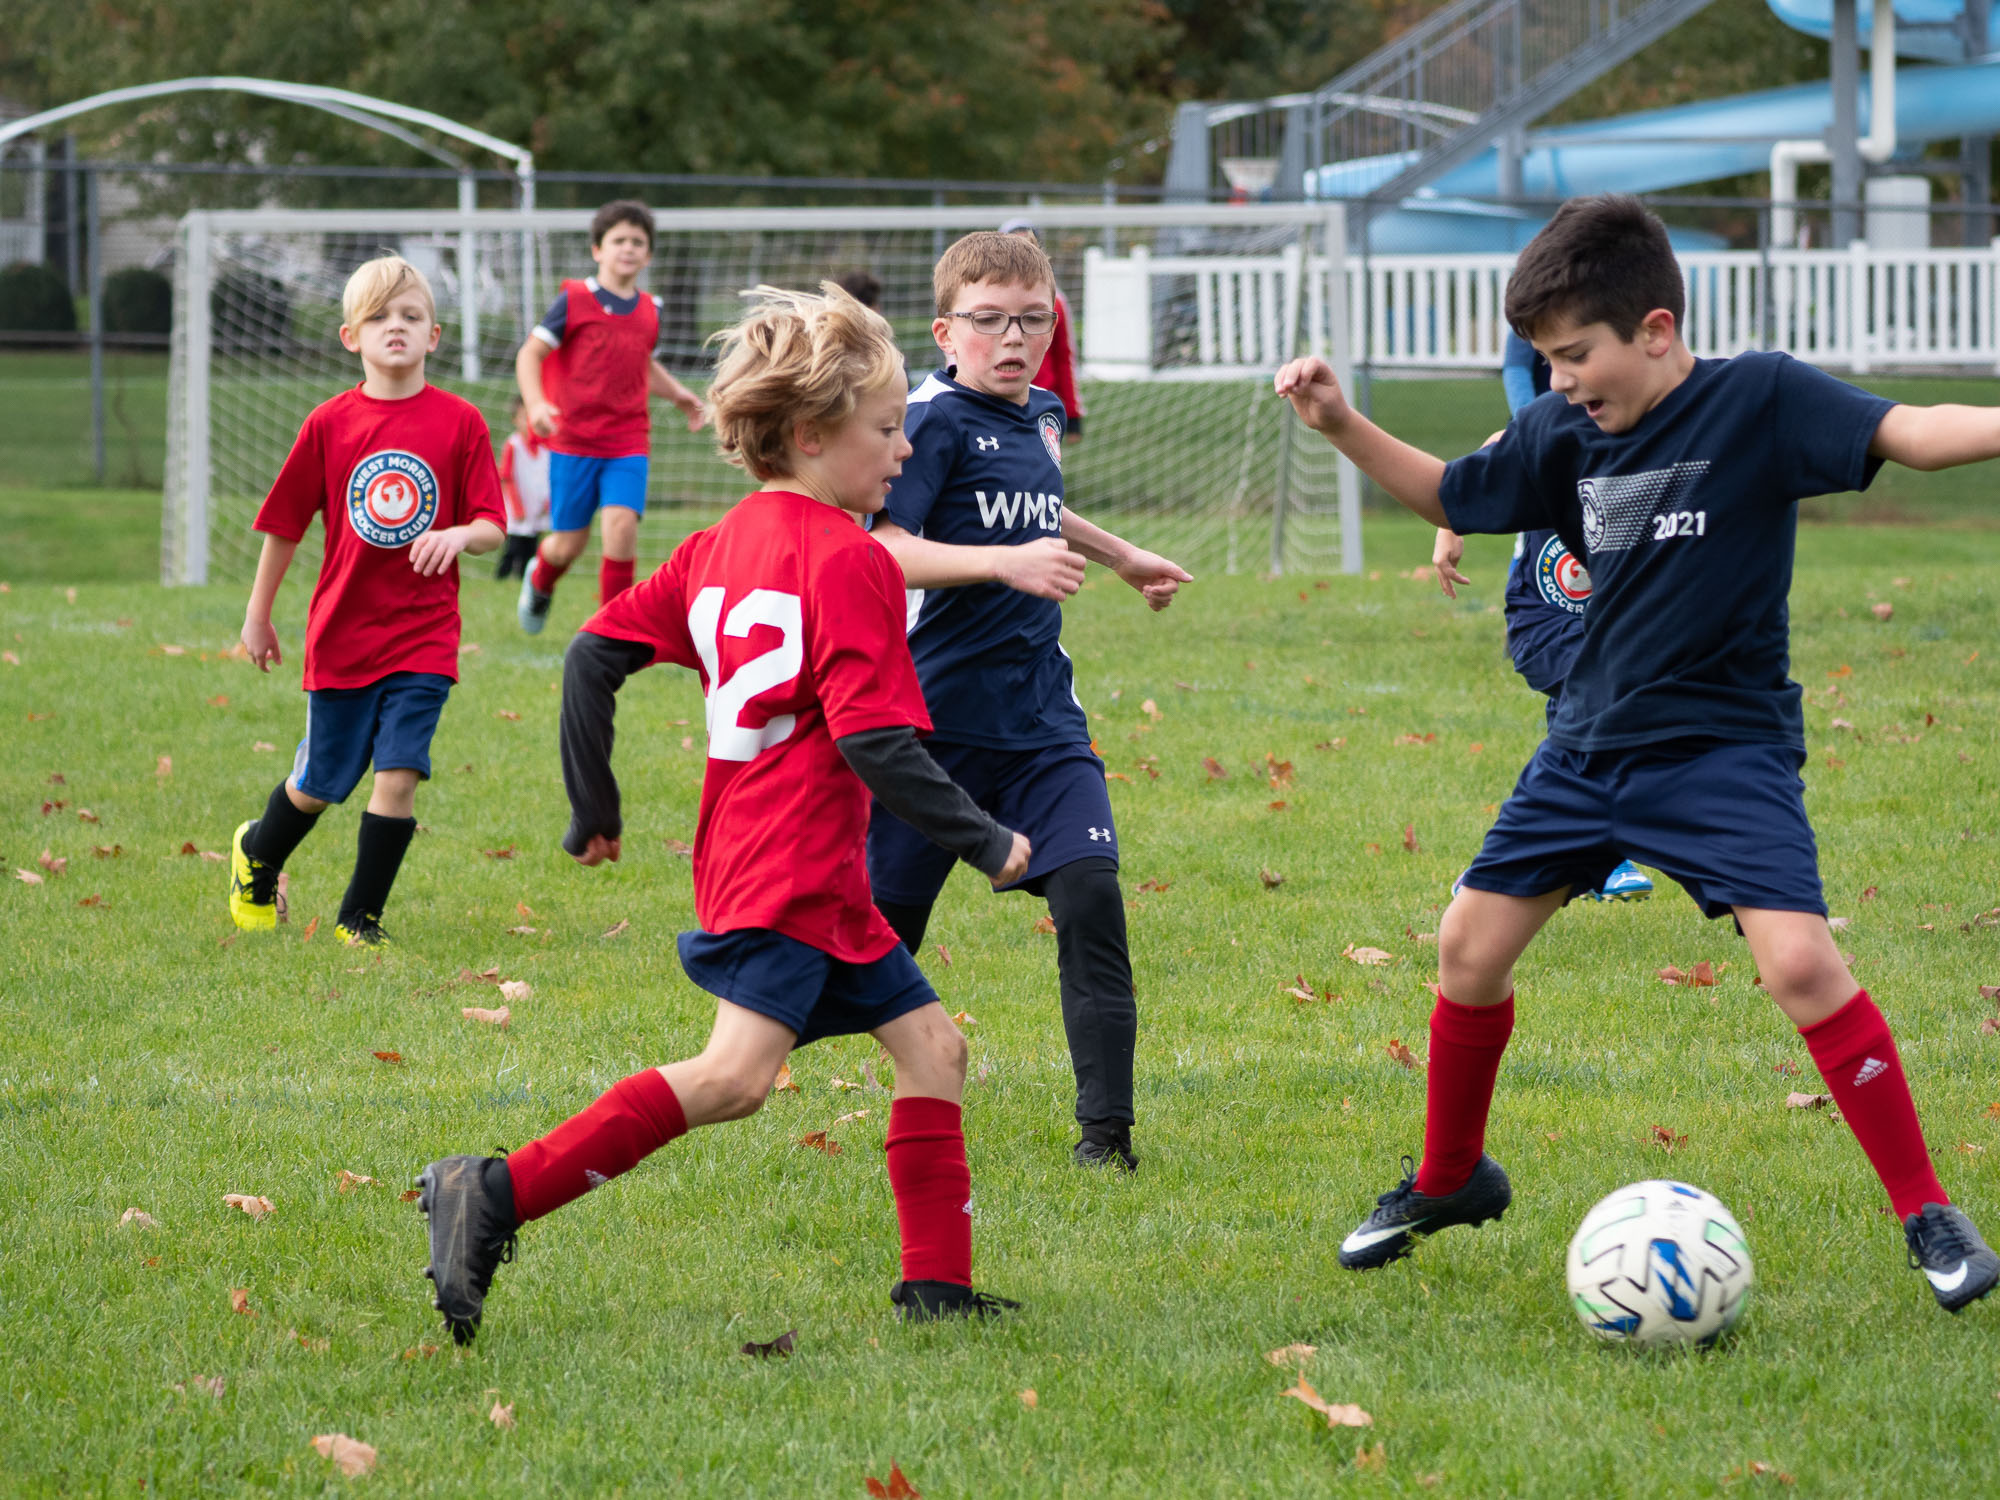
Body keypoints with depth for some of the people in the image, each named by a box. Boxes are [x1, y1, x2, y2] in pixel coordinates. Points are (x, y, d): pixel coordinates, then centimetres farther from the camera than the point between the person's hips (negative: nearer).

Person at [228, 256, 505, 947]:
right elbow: (284, 523, 7)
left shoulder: (460, 423, -3)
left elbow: (491, 527, -2)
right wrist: (258, 615, 13)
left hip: (422, 637, -1)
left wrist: (457, 534, -25)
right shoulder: (329, 424, -2)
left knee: (398, 776, -10)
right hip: (342, 631, 1)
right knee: (320, 782, 11)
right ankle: (256, 855, 42)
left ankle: (361, 917, 7)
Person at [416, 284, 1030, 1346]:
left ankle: (937, 1286, 12)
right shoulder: (849, 562, -11)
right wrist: (985, 842, -8)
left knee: (926, 1044, 14)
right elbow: (875, 740, -18)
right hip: (790, 870, -10)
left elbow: (596, 654, 11)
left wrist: (594, 809, 19)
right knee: (735, 1074, -21)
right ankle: (499, 1195, -27)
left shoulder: (720, 545, 14)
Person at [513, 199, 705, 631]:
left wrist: (677, 393, 14)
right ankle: (539, 582, 40)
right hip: (574, 440, -3)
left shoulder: (650, 311, 8)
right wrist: (536, 403, -22)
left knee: (622, 522, -18)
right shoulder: (574, 301, -6)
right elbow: (530, 353, -6)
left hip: (628, 443, 3)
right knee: (570, 542, 4)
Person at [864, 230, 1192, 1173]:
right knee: (883, 920, 4)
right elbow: (883, 550, -25)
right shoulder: (934, 424, -12)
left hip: (1039, 720, 6)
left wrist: (1121, 556, 45)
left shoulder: (1039, 419, 12)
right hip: (936, 719, -5)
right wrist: (1006, 563, -34)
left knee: (1090, 892, -12)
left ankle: (1106, 1128, -10)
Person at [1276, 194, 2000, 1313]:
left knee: (1800, 960, -22)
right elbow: (1448, 494, 18)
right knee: (1472, 945, 8)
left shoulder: (1758, 400, -15)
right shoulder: (1564, 436, 1)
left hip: (1726, 749, -6)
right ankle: (1450, 1181, 32)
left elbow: (1906, 433, -26)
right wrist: (1342, 426, 5)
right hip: (1592, 746, 6)